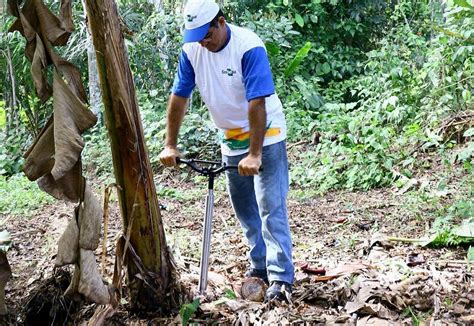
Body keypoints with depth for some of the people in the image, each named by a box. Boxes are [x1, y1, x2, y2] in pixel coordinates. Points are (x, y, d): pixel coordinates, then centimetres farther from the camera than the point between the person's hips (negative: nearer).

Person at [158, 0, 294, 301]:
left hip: (265, 134, -6)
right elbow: (179, 97, -3)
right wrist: (171, 146, -6)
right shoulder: (192, 49, -7)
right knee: (244, 209, 13)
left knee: (270, 207, -11)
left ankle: (281, 279, -11)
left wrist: (255, 155, -34)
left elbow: (257, 104, -30)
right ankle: (260, 265, 27)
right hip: (231, 138, 6)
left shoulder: (249, 47, -25)